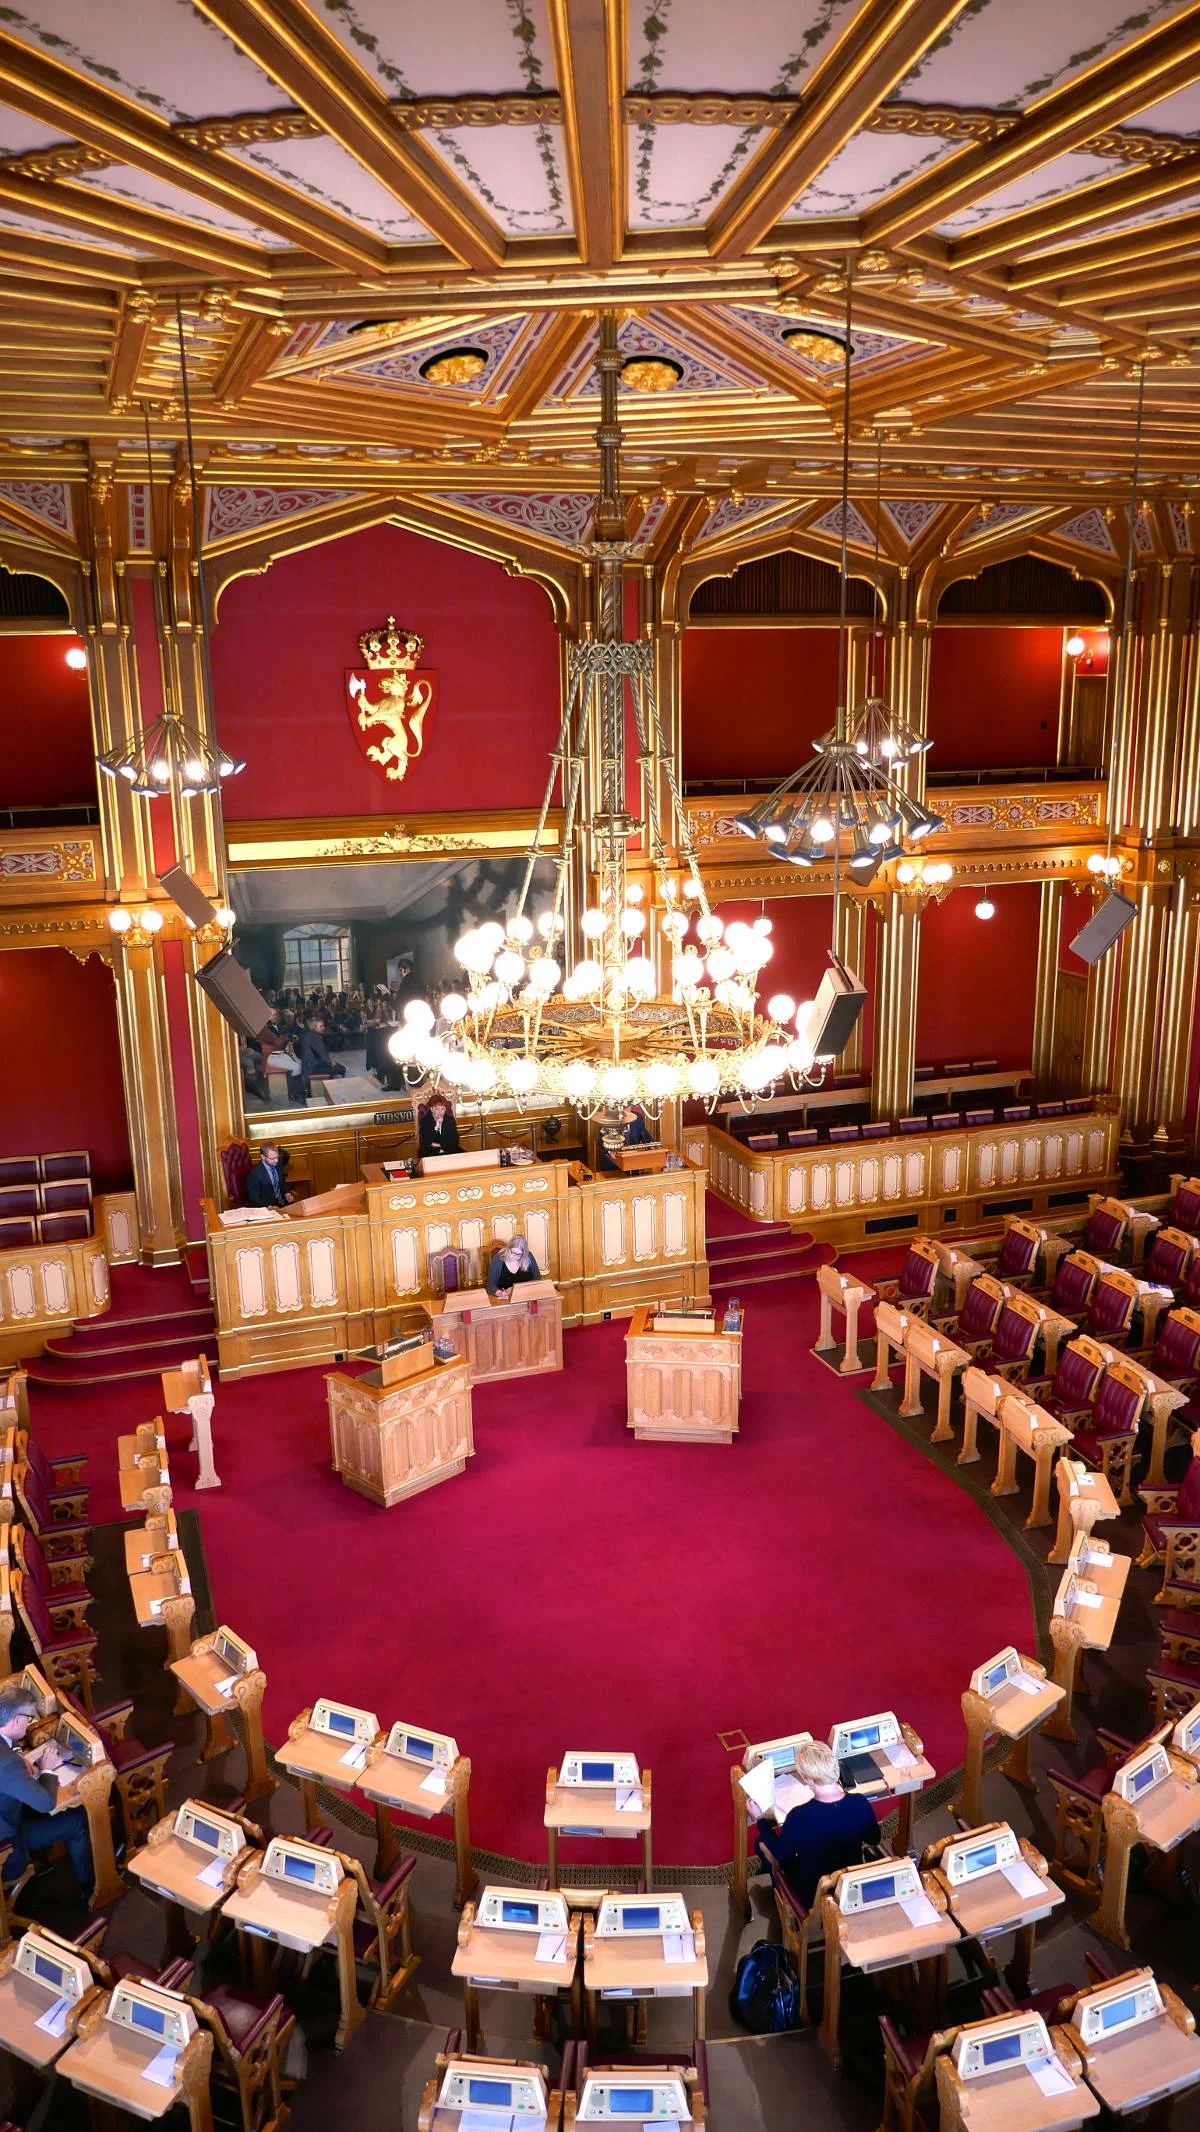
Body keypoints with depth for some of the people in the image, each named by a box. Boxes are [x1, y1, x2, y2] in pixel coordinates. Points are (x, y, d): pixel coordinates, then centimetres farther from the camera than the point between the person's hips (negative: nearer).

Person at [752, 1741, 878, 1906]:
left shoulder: (800, 1817, -34)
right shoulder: (861, 1803, -25)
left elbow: (780, 1854, -16)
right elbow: (874, 1839, -4)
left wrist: (761, 1821, -5)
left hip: (812, 1890, -4)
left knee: (762, 1842, 18)